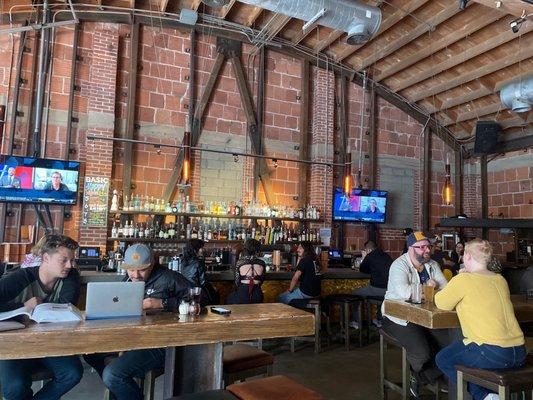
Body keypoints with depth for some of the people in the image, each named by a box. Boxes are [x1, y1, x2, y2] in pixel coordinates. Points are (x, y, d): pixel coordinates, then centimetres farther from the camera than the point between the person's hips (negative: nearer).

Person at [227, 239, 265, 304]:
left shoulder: (240, 262, -7)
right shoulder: (262, 263, -2)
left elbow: (237, 281, 2)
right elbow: (261, 280, 10)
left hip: (243, 294, -2)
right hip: (257, 294, 2)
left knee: (230, 297, 26)